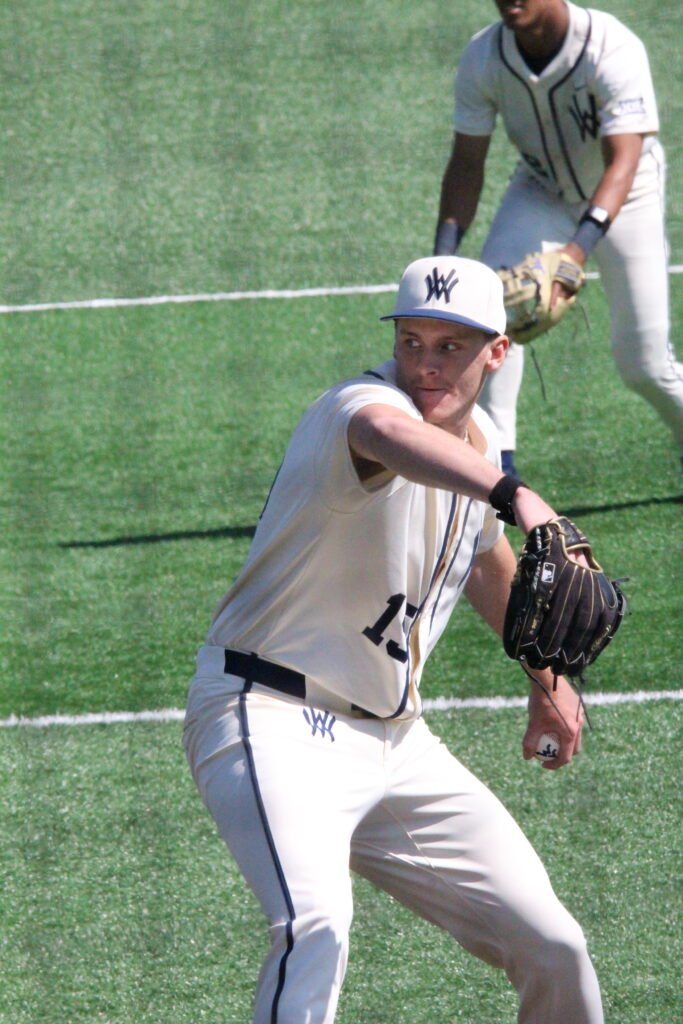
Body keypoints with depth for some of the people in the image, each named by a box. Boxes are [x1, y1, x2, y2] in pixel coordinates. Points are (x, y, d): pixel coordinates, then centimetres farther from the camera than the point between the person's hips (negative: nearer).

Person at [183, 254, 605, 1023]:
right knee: (316, 925, -34)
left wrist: (545, 677, 40)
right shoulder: (359, 405, -19)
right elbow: (386, 432, -47)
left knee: (552, 950, 8)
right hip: (274, 716, -8)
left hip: (392, 737, 8)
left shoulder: (478, 440, 8)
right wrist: (514, 495, -65)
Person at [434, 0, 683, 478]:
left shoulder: (613, 51, -34)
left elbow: (622, 164, -42)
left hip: (624, 199, -3)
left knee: (644, 363, -5)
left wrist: (579, 247, -57)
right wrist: (444, 251, -29)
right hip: (541, 193, 3)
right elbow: (467, 163, -14)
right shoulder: (482, 59, -21)